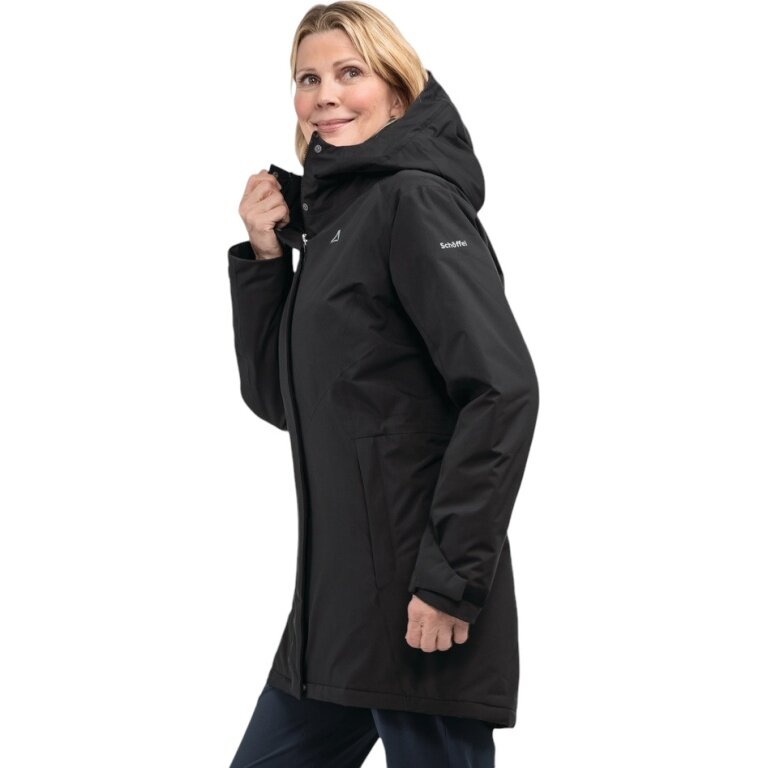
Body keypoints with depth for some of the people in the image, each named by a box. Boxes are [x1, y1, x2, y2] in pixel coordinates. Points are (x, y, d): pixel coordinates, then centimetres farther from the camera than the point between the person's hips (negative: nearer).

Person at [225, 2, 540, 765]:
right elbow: (281, 400, 17)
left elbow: (503, 391, -19)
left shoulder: (414, 200, -10)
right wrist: (265, 254, 5)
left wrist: (451, 579, -21)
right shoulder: (330, 216, 15)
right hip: (339, 605, 9)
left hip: (419, 609, -9)